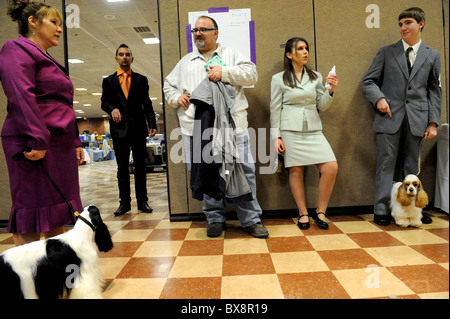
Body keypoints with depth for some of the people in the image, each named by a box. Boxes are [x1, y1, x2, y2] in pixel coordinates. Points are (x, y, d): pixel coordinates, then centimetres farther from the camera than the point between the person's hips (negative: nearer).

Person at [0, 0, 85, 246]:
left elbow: (65, 107, 27)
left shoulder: (48, 61, 27)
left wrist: (75, 142, 21)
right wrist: (38, 140, -24)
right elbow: (21, 97, -16)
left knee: (56, 215, 10)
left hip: (60, 145, 9)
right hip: (36, 147, -9)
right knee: (31, 213, -6)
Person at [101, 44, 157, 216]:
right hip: (119, 129, 1)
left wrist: (152, 124, -5)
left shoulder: (141, 79, 12)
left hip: (138, 127, 0)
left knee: (140, 165, 3)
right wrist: (112, 109, -16)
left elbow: (147, 104, 7)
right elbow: (104, 102, 7)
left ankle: (142, 201, 10)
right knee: (122, 167, 4)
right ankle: (125, 202, 11)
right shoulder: (108, 81, 14)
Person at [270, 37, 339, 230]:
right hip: (290, 129, -3)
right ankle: (303, 214, 15)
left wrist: (330, 91, -5)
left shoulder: (316, 77, 14)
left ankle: (320, 212, 7)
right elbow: (275, 109, 3)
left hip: (313, 129, 3)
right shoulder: (279, 79, 5)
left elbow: (322, 106, 13)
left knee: (331, 167, -10)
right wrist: (276, 137, -3)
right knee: (296, 171, -1)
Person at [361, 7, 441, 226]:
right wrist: (379, 98, -13)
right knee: (386, 164, -2)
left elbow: (435, 91, 11)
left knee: (412, 166, 8)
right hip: (389, 116, -2)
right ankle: (381, 211, 4)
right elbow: (368, 82, 7)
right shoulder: (386, 52, 9)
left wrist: (433, 122, 3)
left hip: (417, 119, 2)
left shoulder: (432, 55, 13)